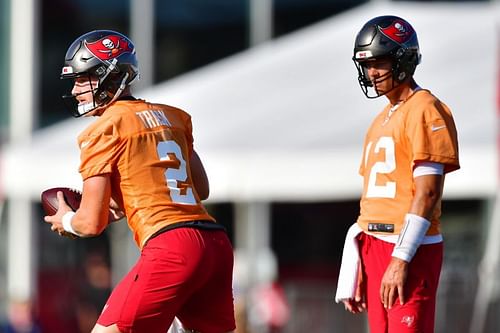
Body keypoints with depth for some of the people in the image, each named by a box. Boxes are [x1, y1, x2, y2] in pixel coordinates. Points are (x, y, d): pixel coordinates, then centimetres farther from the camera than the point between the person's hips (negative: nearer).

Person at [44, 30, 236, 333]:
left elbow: (92, 223, -3)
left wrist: (65, 221, 20)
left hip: (171, 250, -7)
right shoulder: (172, 116, 20)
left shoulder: (104, 129, 0)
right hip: (218, 244, 7)